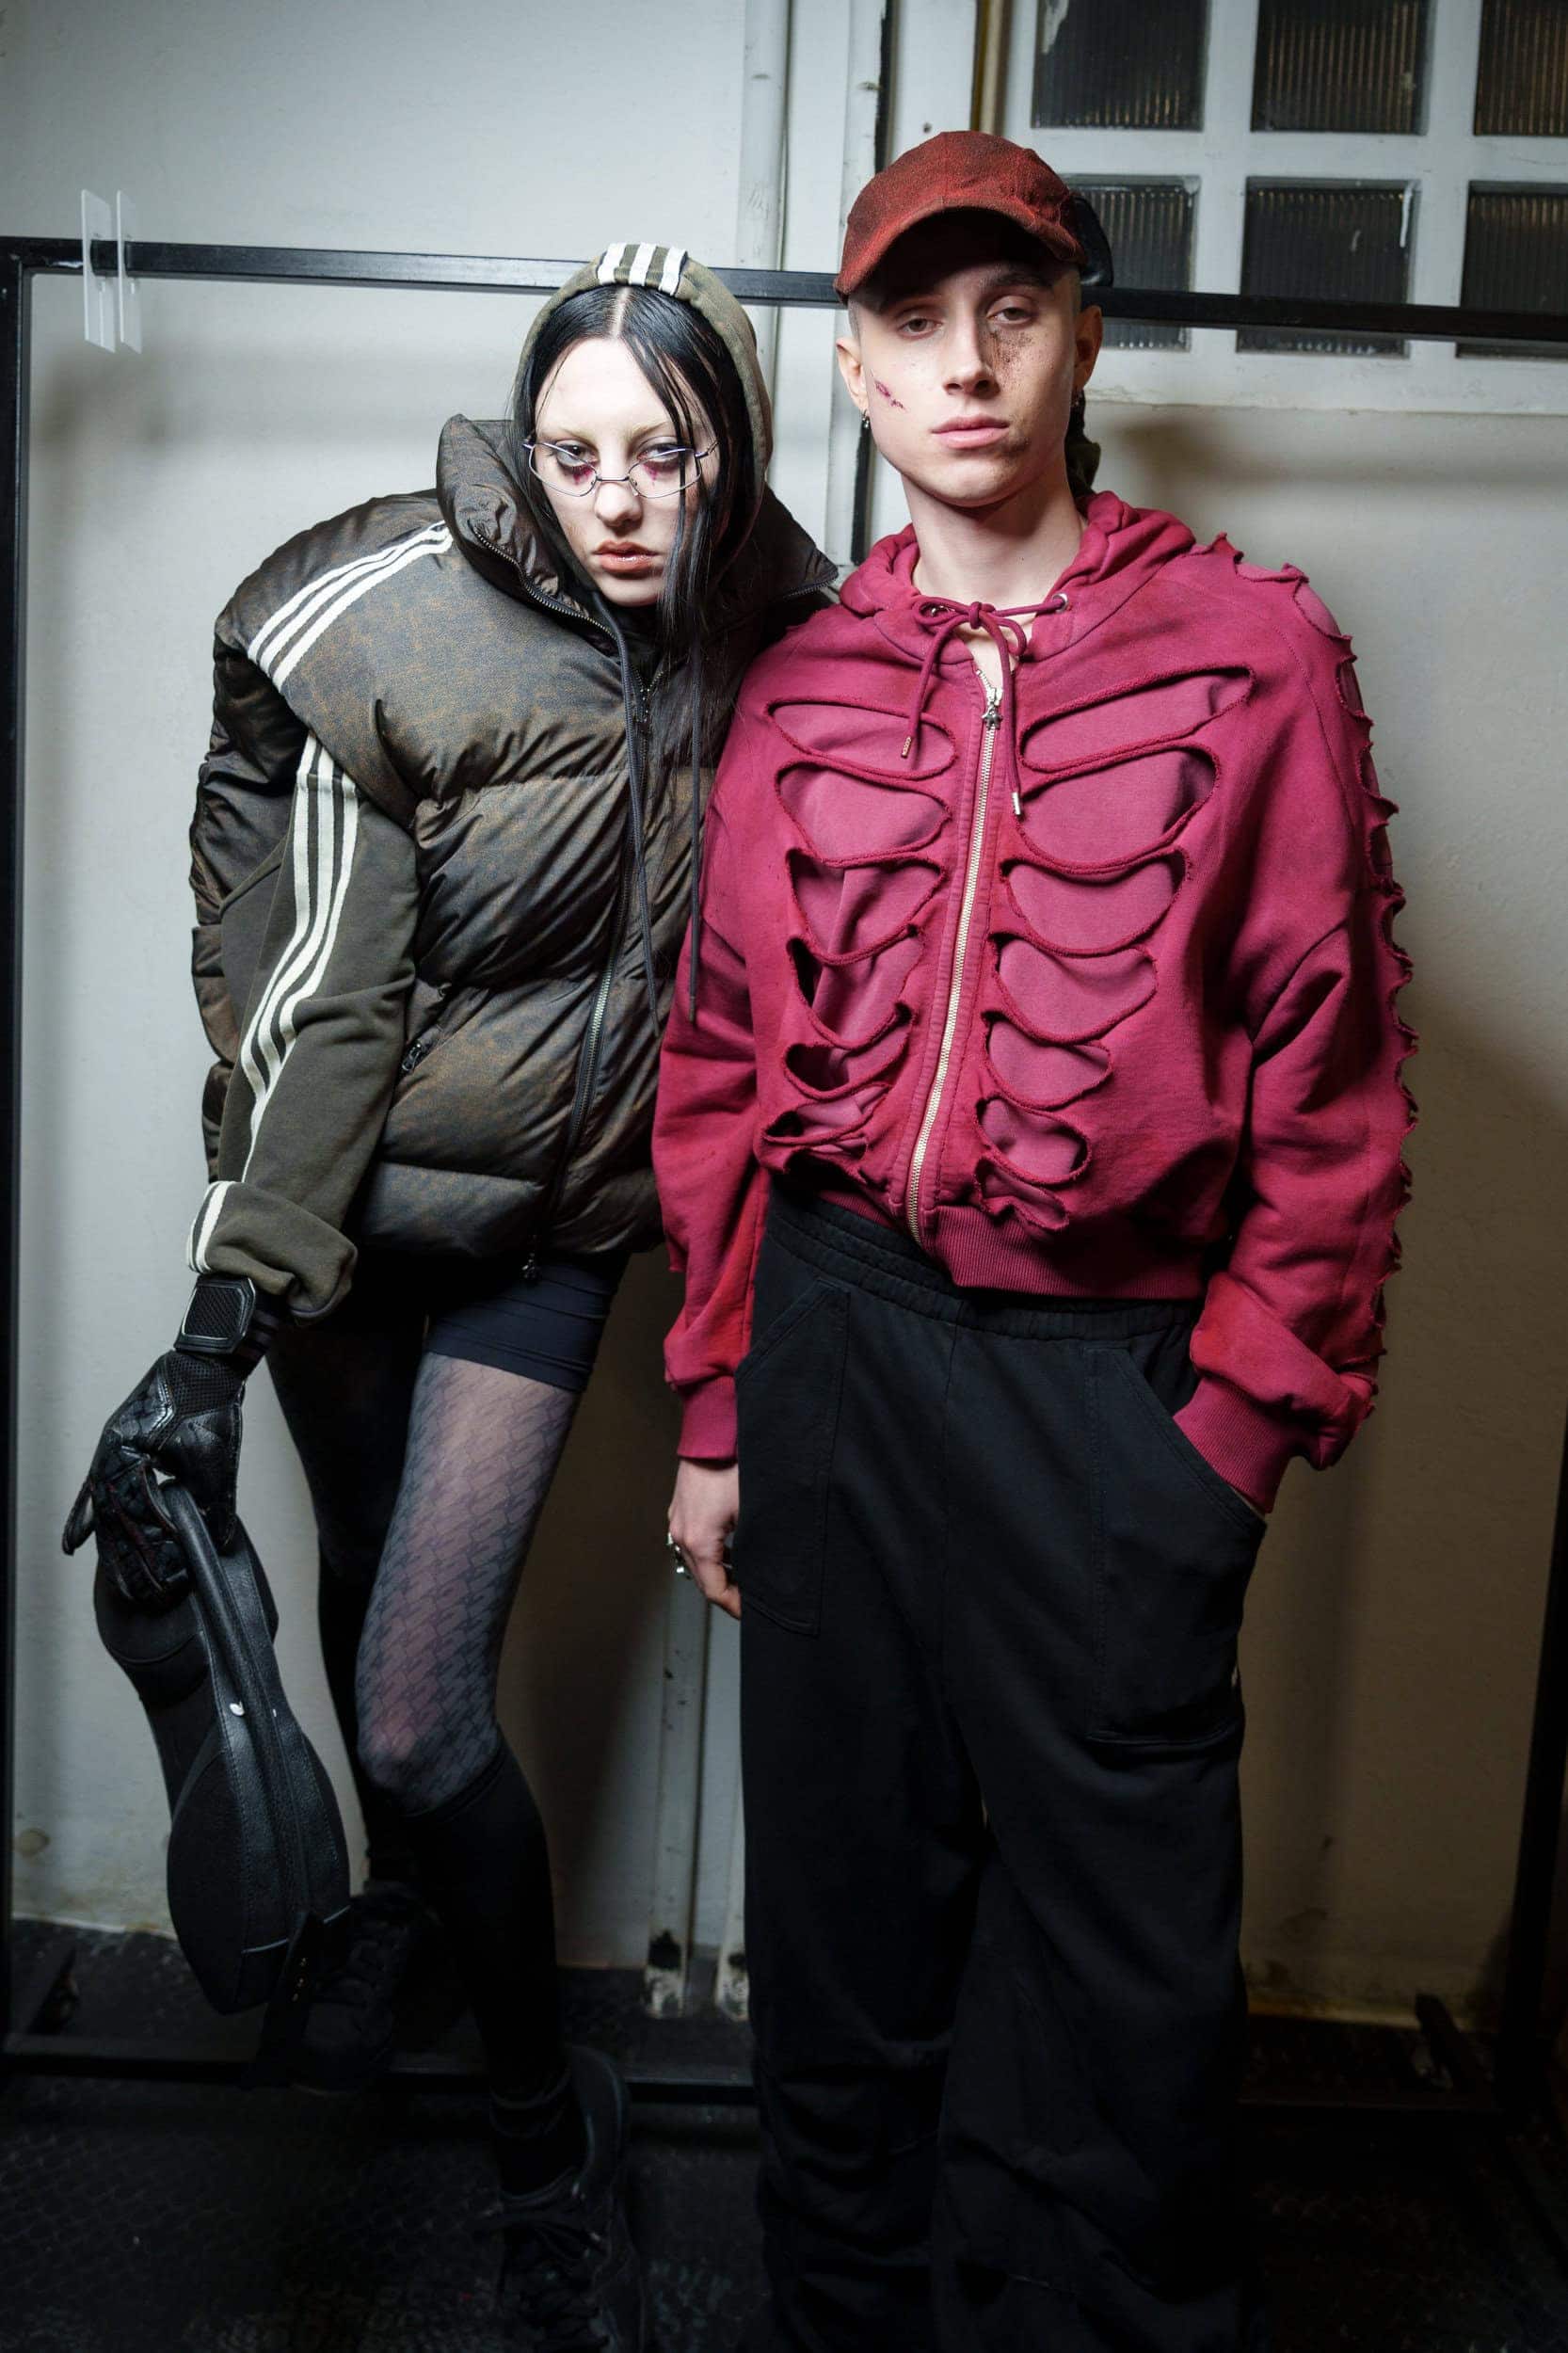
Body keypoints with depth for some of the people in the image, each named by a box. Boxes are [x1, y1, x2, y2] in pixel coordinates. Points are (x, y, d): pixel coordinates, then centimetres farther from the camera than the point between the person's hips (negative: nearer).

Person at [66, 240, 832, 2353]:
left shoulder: (775, 650, -10)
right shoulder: (399, 633, -19)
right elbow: (319, 988, -18)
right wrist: (226, 1320, -21)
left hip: (551, 1224, 0)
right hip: (351, 1200, 0)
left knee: (420, 1703, -6)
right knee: (371, 1577, 19)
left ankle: (548, 2118, 18)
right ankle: (400, 1890, 51)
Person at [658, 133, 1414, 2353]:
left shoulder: (1253, 652, -2)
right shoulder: (798, 693, 8)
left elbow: (1332, 1071, -3)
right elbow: (725, 1071, 10)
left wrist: (1246, 1419, -7)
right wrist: (717, 1410, 9)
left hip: (1111, 1369, -3)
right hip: (839, 1336, 4)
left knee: (1121, 1959, 7)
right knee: (842, 1907, 16)